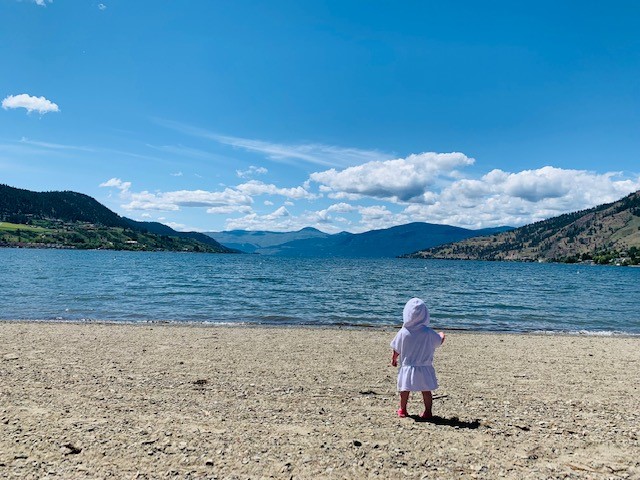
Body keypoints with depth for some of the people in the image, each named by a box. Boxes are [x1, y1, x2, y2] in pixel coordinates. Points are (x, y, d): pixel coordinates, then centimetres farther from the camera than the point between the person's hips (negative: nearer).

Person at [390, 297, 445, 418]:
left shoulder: (403, 332, -11)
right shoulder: (429, 332, -11)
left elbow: (396, 350, -2)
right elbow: (439, 341, 7)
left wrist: (394, 359, 17)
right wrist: (442, 335, 30)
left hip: (407, 368, 1)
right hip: (424, 368, 0)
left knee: (404, 390, 13)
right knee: (426, 391, 10)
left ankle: (403, 410, 24)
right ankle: (427, 411, 14)